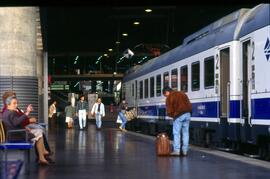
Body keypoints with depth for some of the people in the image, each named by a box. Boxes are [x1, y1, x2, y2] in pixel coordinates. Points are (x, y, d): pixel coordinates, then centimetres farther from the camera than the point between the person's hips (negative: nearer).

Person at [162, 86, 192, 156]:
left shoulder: (169, 97, 0)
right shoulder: (182, 93, 20)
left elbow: (169, 110, -5)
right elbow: (189, 105, 17)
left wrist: (172, 115, 13)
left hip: (179, 116, -6)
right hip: (187, 114, 6)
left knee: (176, 133, 1)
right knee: (185, 133, 9)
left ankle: (176, 150, -3)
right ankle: (185, 151, 11)